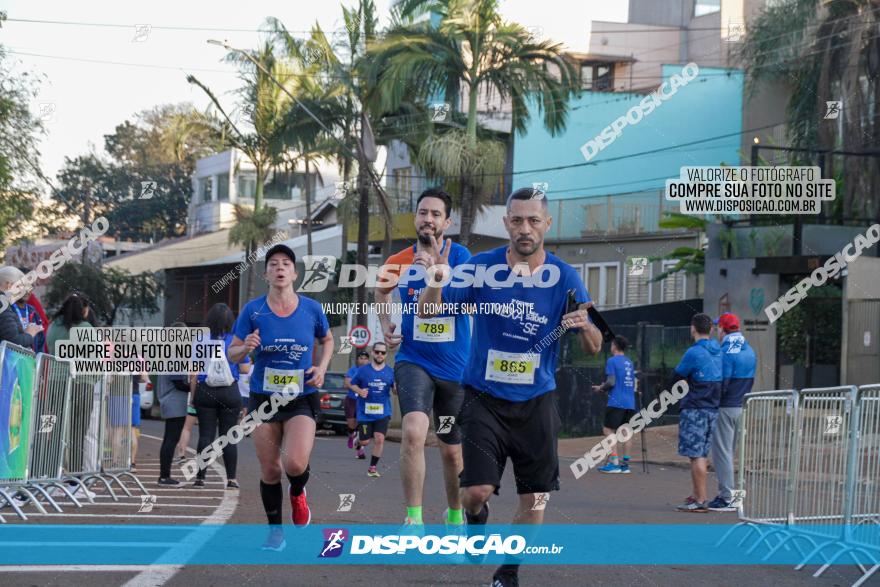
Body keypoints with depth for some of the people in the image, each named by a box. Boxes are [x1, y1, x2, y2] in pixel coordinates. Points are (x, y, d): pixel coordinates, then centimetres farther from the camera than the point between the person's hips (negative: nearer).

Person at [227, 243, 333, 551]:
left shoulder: (312, 309, -2)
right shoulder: (253, 310, -3)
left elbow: (327, 340, 17)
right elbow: (232, 353, 2)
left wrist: (321, 367, 0)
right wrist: (246, 347, -20)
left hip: (302, 398, -1)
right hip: (263, 397, 1)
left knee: (295, 464, -19)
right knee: (270, 470, 3)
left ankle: (297, 493, 17)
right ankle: (275, 531, 22)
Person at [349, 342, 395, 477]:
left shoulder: (390, 372, 4)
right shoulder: (363, 370, 0)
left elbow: (395, 390, 10)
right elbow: (352, 384, 9)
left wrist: (396, 388, -14)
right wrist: (359, 391, -12)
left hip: (383, 413, 1)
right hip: (365, 412, 0)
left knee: (380, 438, -14)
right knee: (365, 441, 2)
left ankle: (373, 467, 0)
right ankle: (358, 442, 41)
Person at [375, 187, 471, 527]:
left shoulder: (459, 256, -7)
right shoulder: (398, 263, 1)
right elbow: (381, 290, 24)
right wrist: (385, 325, 9)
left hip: (455, 368, 0)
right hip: (413, 362, 0)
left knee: (451, 450, 13)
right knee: (413, 432, -26)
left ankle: (455, 513, 38)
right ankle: (413, 518, -21)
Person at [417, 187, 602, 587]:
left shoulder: (564, 277, -5)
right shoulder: (482, 267, -6)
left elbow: (594, 348, -1)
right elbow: (428, 312, -7)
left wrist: (585, 327, -25)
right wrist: (436, 282, -29)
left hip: (536, 403, 1)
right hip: (485, 399, -1)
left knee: (534, 499, 1)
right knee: (477, 490, -14)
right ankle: (476, 520, 23)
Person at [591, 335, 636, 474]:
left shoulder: (612, 361, -6)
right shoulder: (629, 363, 17)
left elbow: (611, 382, -14)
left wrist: (600, 388, 6)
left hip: (616, 402, -7)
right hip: (630, 403, 7)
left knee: (608, 429, -6)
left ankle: (614, 462, -15)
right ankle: (625, 463, 6)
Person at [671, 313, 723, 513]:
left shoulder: (694, 353, -13)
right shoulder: (718, 352, 9)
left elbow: (675, 378, -4)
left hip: (695, 409, -7)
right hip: (713, 408, 7)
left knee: (696, 455, -6)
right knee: (701, 455, 17)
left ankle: (700, 501, -7)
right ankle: (697, 495, 23)